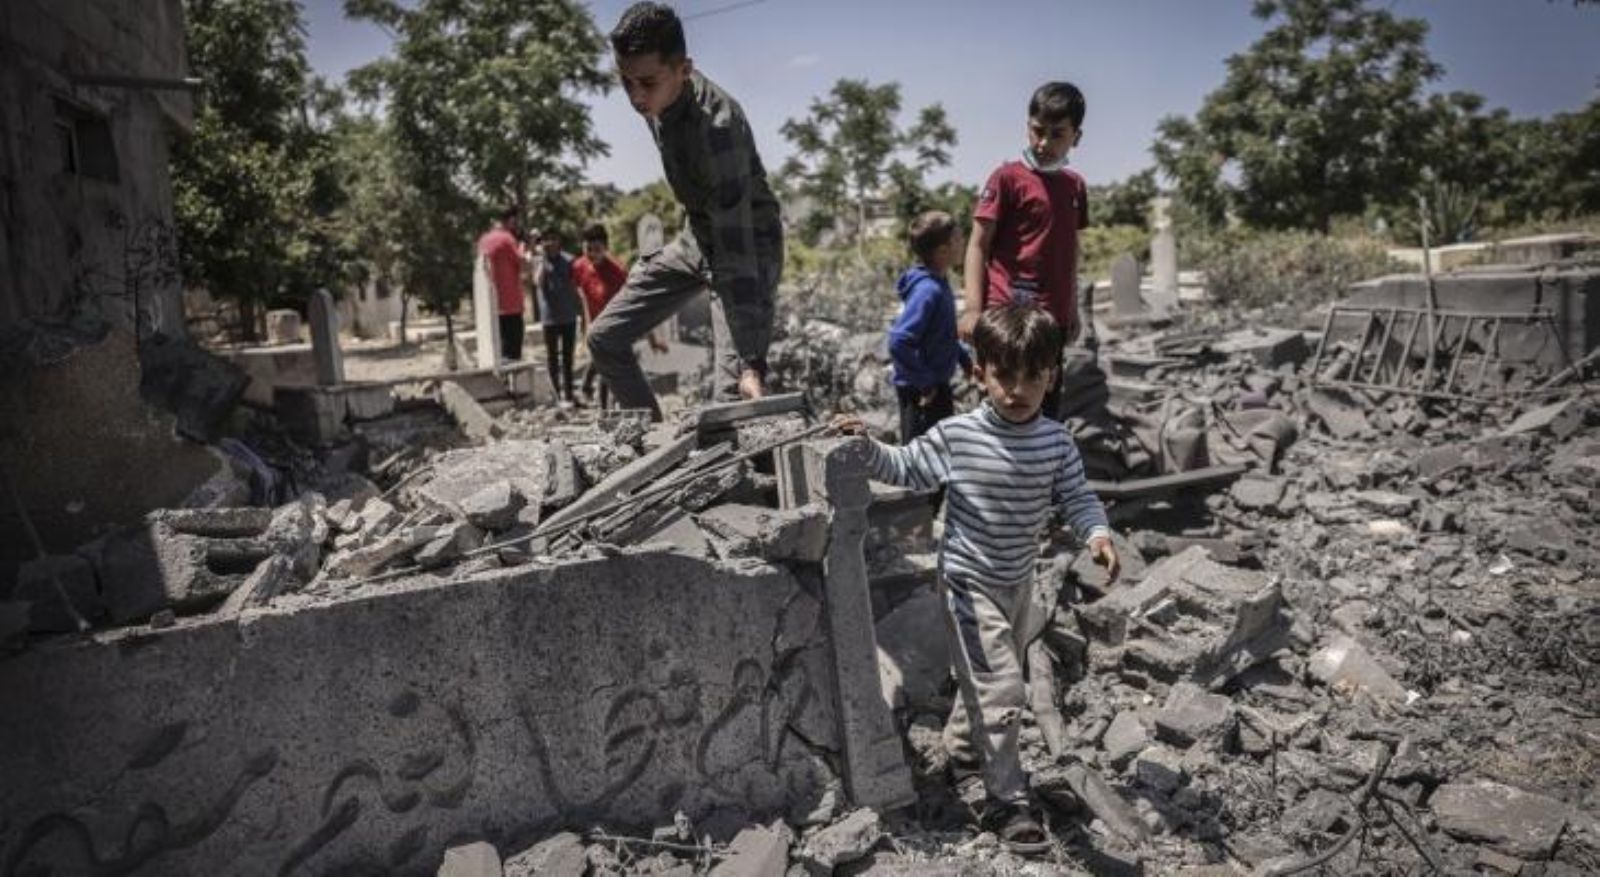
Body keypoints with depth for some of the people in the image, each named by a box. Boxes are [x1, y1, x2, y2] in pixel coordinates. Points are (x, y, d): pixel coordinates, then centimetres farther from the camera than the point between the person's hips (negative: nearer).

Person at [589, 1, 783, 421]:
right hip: (696, 236, 8)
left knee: (733, 393, -22)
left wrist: (752, 362, -43)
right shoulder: (657, 100, -10)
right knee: (605, 339, 4)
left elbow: (736, 248, -39)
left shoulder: (717, 125, -34)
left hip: (749, 241, -8)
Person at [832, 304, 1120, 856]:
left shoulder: (1056, 443, -7)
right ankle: (1006, 803, 7)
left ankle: (963, 755, 50)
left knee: (986, 682, 24)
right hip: (970, 584, -5)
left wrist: (1097, 534, -23)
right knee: (1002, 692, -9)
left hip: (1019, 582, 5)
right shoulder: (955, 437, -17)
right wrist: (868, 446, -20)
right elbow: (906, 469, -4)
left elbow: (1076, 498, -4)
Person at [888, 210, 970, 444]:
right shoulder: (927, 291, -26)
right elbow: (898, 342, -31)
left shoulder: (938, 283, 4)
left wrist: (963, 358, 13)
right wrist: (924, 382, -24)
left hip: (935, 384, 10)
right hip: (921, 390, -10)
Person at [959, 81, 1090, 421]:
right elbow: (978, 245, -6)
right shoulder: (1007, 177, -4)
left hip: (1053, 317, 6)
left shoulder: (1075, 185, 13)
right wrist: (973, 307, -15)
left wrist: (1072, 309, 20)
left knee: (1048, 411, 13)